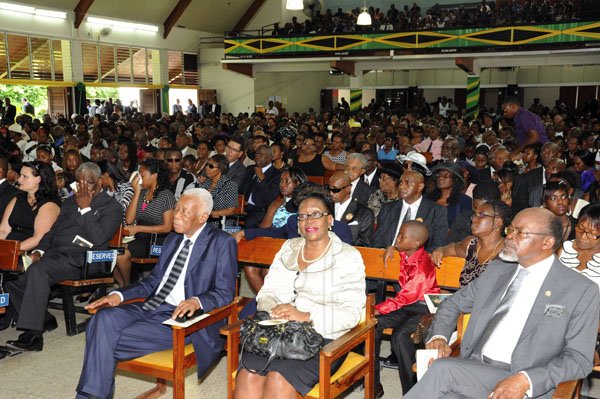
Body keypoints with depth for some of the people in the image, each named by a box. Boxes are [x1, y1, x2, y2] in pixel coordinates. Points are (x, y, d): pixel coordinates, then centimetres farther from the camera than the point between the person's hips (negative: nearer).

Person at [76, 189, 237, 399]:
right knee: (104, 318, -21)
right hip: (151, 307, 7)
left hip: (183, 316, -7)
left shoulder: (222, 243, -2)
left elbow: (225, 293, -7)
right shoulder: (172, 239, 20)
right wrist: (119, 295, 5)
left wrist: (196, 301, -27)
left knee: (113, 340, -23)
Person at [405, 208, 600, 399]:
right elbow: (453, 304, 22)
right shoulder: (496, 270, 15)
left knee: (443, 369, -28)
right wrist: (439, 336, 0)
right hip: (472, 369, 4)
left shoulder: (583, 291, 0)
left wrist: (525, 381, -19)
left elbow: (579, 359, -4)